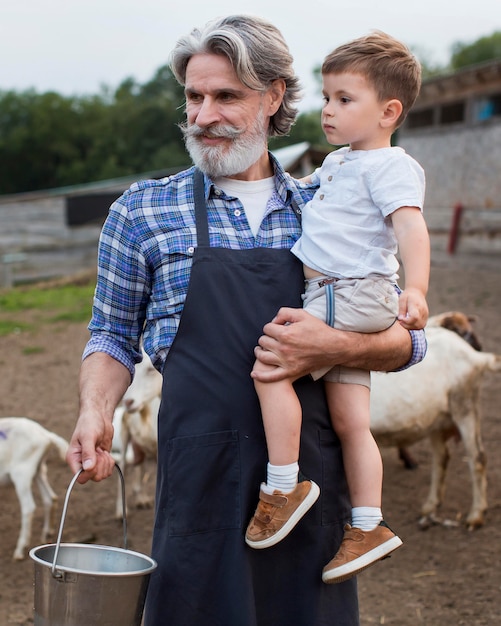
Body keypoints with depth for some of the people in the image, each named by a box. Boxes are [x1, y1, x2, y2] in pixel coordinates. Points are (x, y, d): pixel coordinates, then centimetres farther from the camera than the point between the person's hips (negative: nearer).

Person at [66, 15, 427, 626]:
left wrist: (335, 347, -10)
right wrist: (95, 412, -7)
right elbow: (114, 335, 12)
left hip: (314, 476, 2)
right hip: (202, 477, -2)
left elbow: (407, 338, 10)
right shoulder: (142, 211, 5)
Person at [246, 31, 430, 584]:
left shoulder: (389, 166, -9)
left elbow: (410, 225, -26)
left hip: (352, 295, -9)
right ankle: (368, 526, 12)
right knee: (349, 421, 7)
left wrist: (415, 289, -39)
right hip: (337, 303, 9)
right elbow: (306, 190, 44)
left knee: (270, 361, -18)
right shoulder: (338, 161, 20)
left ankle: (285, 485, -9)